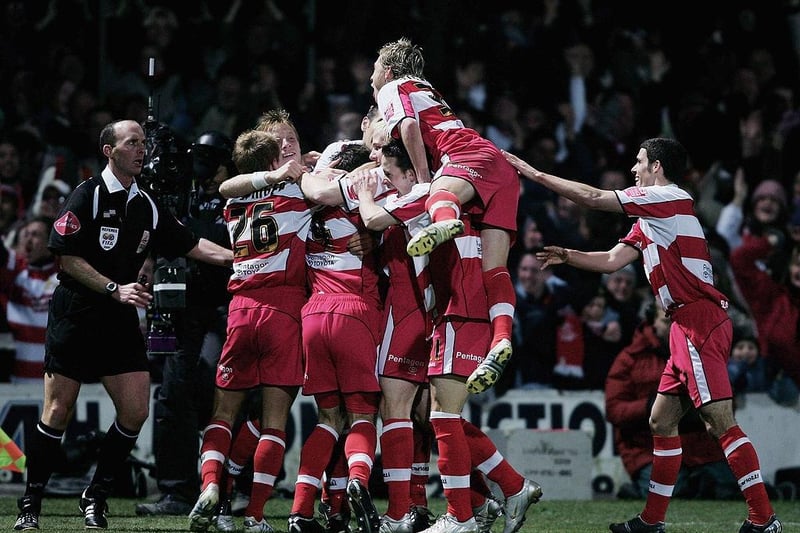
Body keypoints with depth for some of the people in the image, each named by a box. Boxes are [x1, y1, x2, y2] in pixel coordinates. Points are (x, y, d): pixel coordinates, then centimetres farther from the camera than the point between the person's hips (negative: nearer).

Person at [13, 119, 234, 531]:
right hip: (75, 316, -6)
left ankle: (95, 498, 11)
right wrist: (115, 289, -19)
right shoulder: (87, 196, -8)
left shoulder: (148, 207, 10)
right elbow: (67, 258, -12)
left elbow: (190, 245, 15)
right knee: (58, 412, -5)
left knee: (135, 411, -4)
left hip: (121, 321, 6)